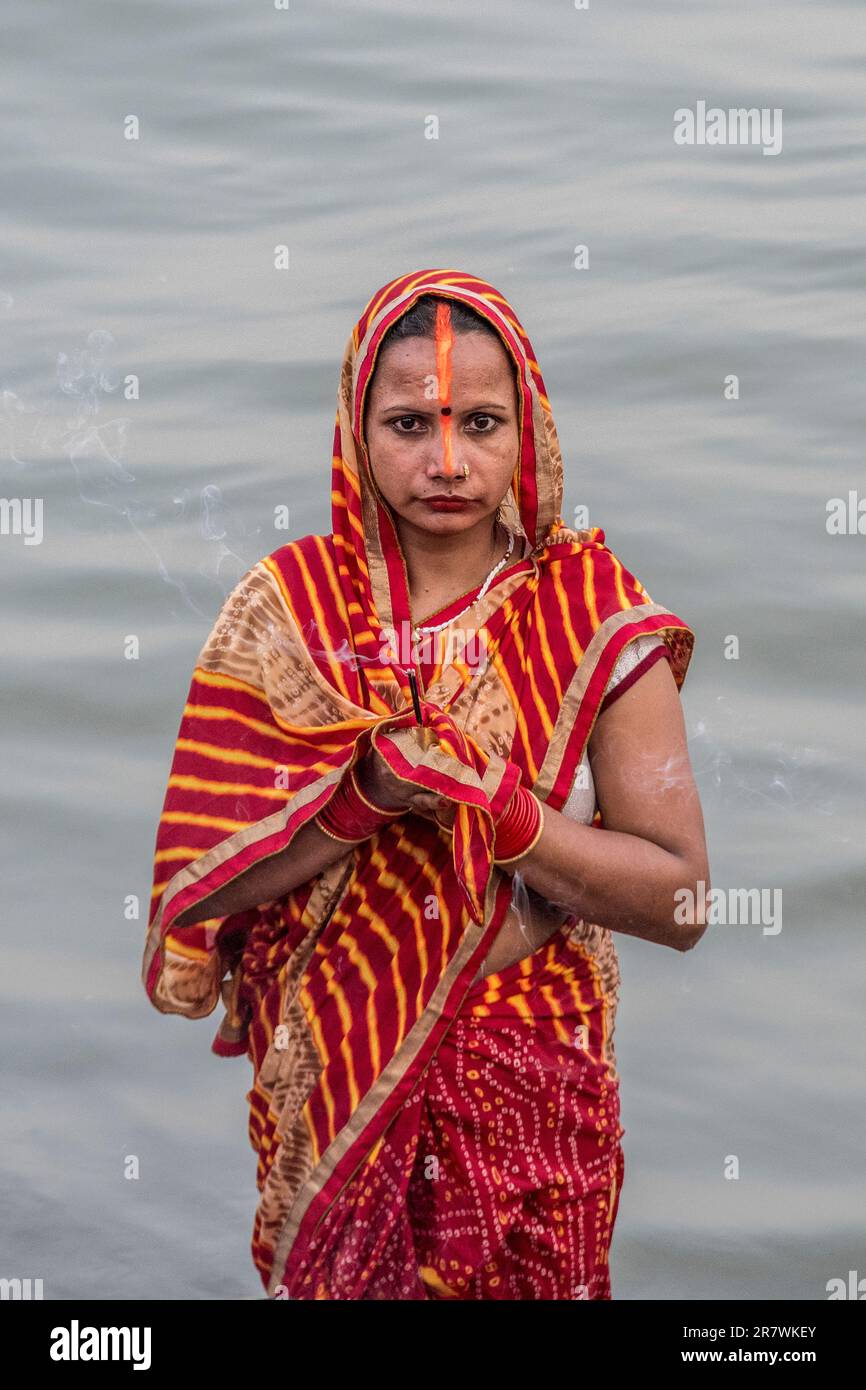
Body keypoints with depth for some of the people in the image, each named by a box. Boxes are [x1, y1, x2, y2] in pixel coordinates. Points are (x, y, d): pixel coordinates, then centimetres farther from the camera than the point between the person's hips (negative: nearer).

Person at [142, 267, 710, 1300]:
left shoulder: (597, 620, -10)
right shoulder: (284, 607, -7)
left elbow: (681, 903, -14)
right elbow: (190, 885, -11)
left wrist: (497, 806, -26)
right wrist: (368, 794, -26)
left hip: (528, 1088, 0)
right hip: (324, 1083, 1)